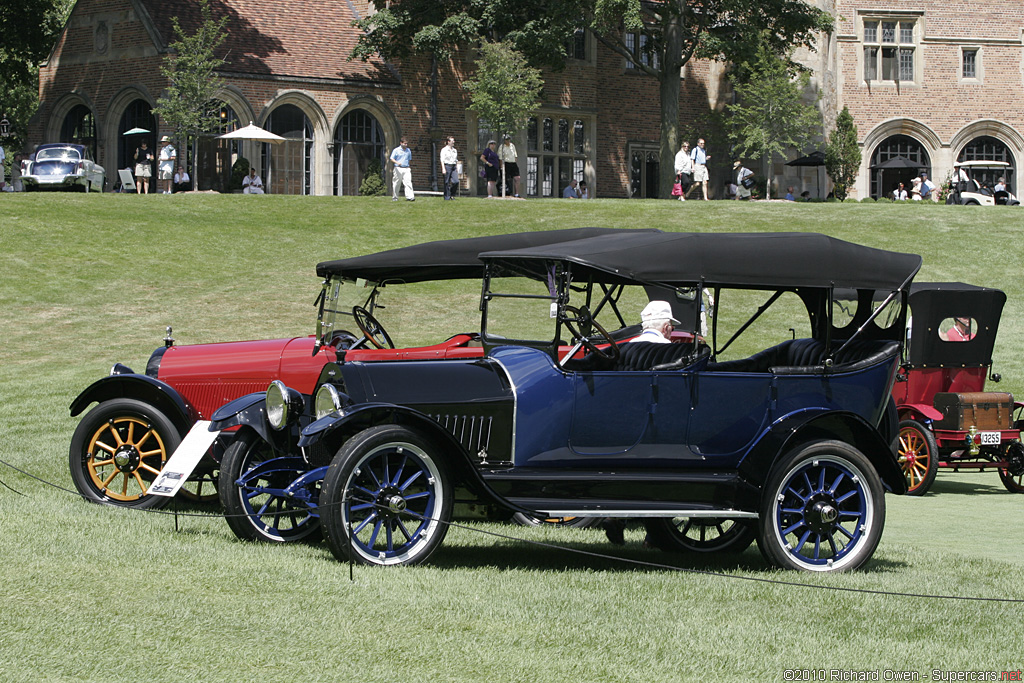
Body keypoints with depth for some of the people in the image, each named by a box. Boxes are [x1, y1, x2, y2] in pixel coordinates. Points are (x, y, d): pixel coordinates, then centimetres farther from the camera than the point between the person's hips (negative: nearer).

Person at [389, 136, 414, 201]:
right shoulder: (396, 150, 0)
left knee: (408, 182, -12)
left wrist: (409, 168, 16)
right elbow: (392, 159, -3)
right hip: (398, 169, -3)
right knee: (396, 184, 3)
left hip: (406, 169, 3)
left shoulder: (408, 150, 13)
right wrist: (397, 162, -23)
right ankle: (394, 197, 17)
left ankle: (409, 197, -20)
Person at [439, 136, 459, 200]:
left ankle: (451, 194, 10)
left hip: (453, 167, 5)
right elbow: (442, 160, -8)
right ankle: (447, 197, 3)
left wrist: (457, 168, 16)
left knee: (456, 181, -8)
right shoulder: (444, 150, -3)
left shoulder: (455, 150, 16)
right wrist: (443, 169, -16)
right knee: (447, 183, -3)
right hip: (447, 166, -5)